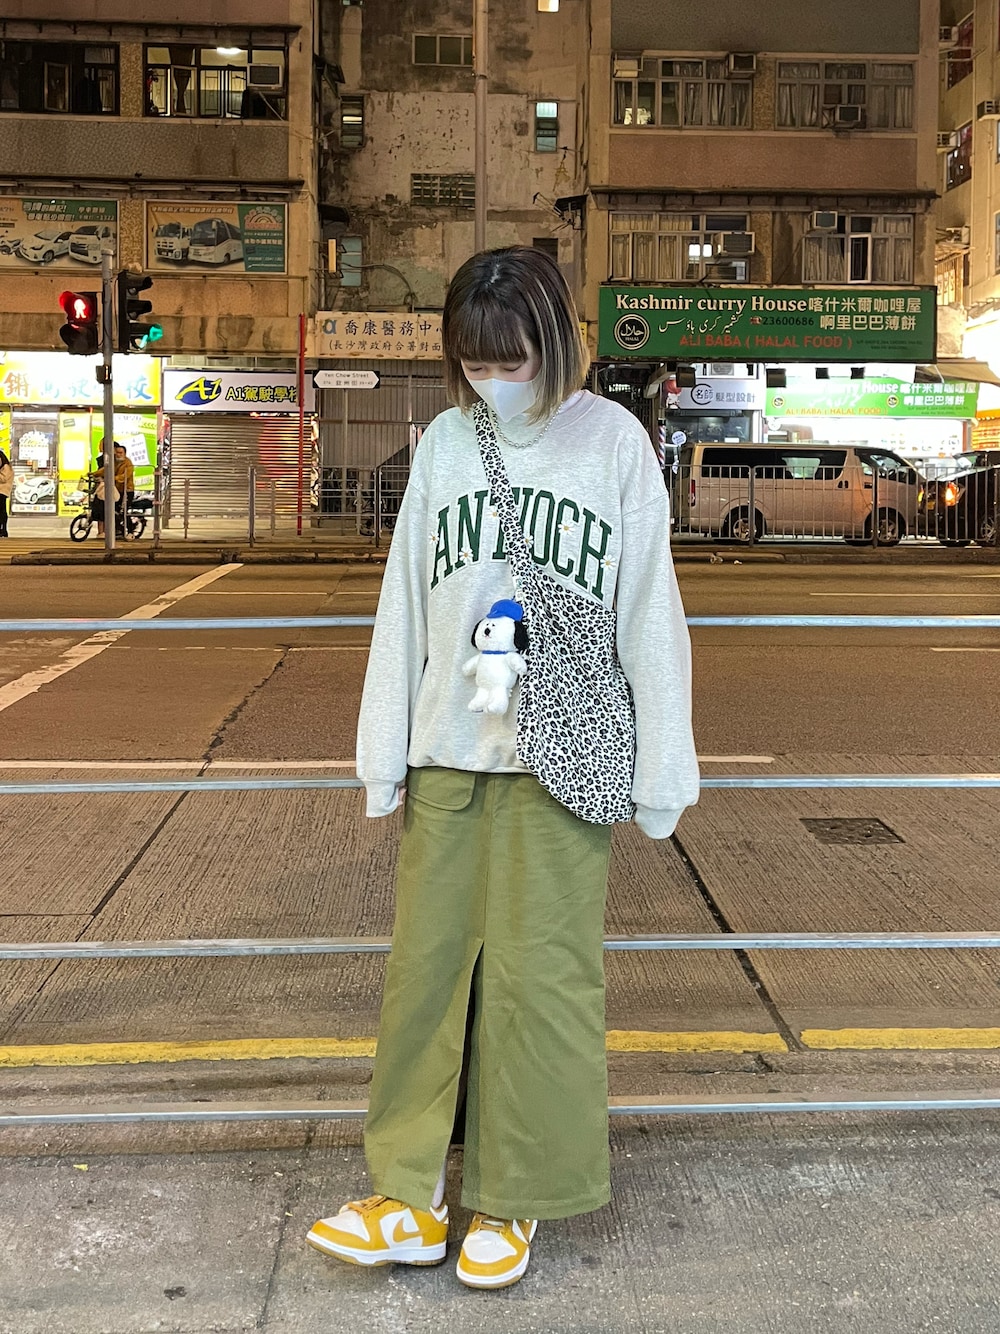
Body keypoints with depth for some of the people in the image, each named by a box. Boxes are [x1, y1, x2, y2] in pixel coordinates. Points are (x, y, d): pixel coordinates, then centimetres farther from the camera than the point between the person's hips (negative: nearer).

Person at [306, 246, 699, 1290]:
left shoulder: (613, 439, -1)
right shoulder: (444, 441, 6)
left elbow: (649, 610, 0)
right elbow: (404, 604, 8)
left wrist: (660, 771, -2)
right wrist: (384, 755, 5)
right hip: (445, 753, 3)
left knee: (540, 971, 3)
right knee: (426, 964, 6)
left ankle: (510, 1201, 19)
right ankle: (413, 1199, 20)